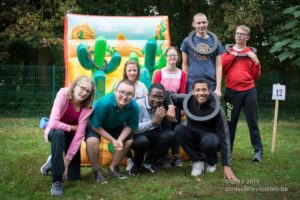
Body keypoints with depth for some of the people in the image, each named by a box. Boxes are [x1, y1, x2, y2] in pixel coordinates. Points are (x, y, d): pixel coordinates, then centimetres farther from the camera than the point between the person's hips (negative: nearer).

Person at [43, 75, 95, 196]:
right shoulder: (63, 94, -28)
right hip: (56, 132, -3)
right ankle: (56, 181, -30)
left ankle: (57, 162, 30)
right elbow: (53, 123, -37)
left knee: (74, 176, -5)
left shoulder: (87, 108, -20)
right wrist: (72, 127, -22)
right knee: (59, 134, -41)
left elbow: (79, 135, -24)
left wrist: (67, 159, -27)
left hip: (71, 135, 3)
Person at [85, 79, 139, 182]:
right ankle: (96, 171, -6)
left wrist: (120, 140, -27)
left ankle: (112, 168, 13)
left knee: (129, 141, -7)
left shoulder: (134, 107, -29)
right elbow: (95, 126, -28)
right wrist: (112, 140, -26)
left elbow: (130, 126, -11)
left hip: (115, 126, 5)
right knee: (92, 141, -31)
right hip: (95, 124, -5)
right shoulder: (104, 103, -40)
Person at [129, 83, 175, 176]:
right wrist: (154, 121, -35)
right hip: (139, 135, -5)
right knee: (142, 141, -39)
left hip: (155, 134, 5)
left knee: (170, 135, -24)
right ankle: (137, 163, 0)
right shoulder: (139, 105, -20)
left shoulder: (163, 105, -4)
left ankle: (150, 160, 1)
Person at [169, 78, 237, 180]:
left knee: (208, 141, -39)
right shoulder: (188, 100, -16)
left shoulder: (216, 109, -23)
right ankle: (198, 160, -11)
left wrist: (226, 165, -31)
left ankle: (211, 161, -2)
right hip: (193, 136, 3)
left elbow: (224, 137, -25)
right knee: (179, 129, -28)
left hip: (210, 137, -3)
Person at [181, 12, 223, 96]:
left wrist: (218, 87, -3)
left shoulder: (215, 42, 6)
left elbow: (218, 66, 4)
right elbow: (185, 64, 8)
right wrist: (184, 84, 3)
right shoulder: (187, 41, 4)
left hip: (211, 83, 1)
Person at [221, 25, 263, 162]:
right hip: (232, 91, 0)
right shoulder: (228, 52, 9)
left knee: (252, 121, 1)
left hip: (249, 91, 0)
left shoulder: (251, 53, 9)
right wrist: (231, 56, -8)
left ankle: (258, 150, 7)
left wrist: (256, 61, -7)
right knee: (230, 122, 5)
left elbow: (256, 76, 9)